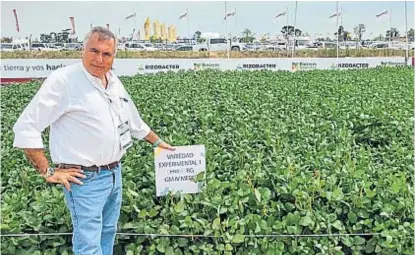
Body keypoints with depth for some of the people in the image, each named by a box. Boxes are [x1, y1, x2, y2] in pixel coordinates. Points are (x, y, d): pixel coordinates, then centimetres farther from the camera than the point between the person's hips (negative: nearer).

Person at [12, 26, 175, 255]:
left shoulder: (114, 82, 7)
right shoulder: (63, 80, -16)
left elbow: (134, 121, 23)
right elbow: (25, 128, -16)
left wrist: (158, 142, 27)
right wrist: (48, 172, -15)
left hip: (114, 173, 8)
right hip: (85, 179, -7)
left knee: (108, 235, 21)